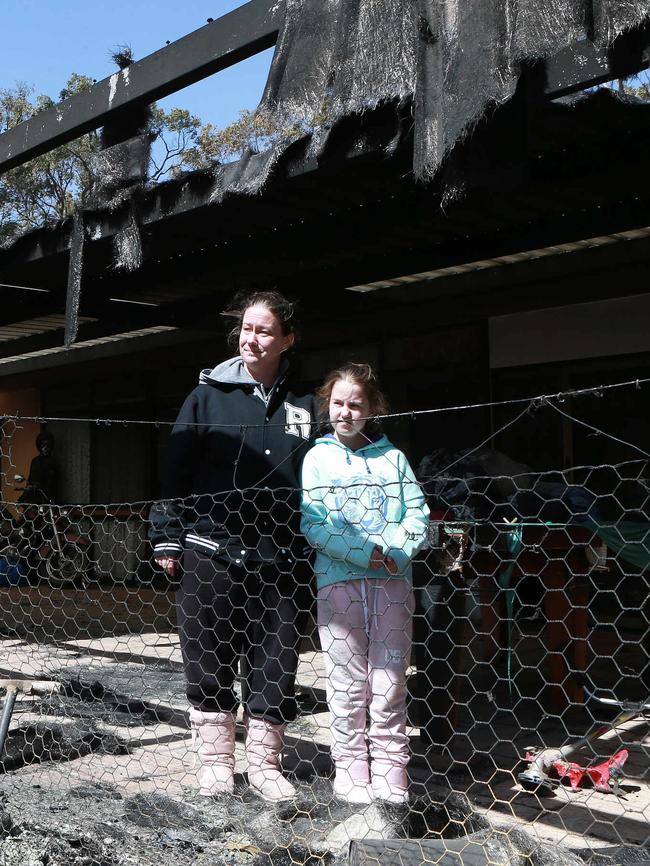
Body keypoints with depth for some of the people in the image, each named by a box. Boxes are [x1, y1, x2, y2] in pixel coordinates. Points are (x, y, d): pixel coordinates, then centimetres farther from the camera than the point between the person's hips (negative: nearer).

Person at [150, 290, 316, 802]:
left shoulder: (303, 404, 8)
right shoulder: (210, 394, 4)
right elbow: (177, 468, 3)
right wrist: (167, 538, -1)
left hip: (279, 561, 1)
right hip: (211, 553, -1)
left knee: (275, 665, 6)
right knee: (211, 663, 6)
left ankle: (264, 763, 20)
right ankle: (216, 764, 20)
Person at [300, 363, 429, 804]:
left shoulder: (393, 457, 14)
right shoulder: (318, 458, 9)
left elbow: (418, 514, 7)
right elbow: (313, 524, -2)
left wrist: (392, 551, -11)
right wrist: (366, 552, -11)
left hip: (392, 580, 1)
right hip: (338, 581, -1)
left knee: (390, 679, 1)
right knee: (348, 681, -1)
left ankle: (390, 765, 11)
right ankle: (351, 766, 10)